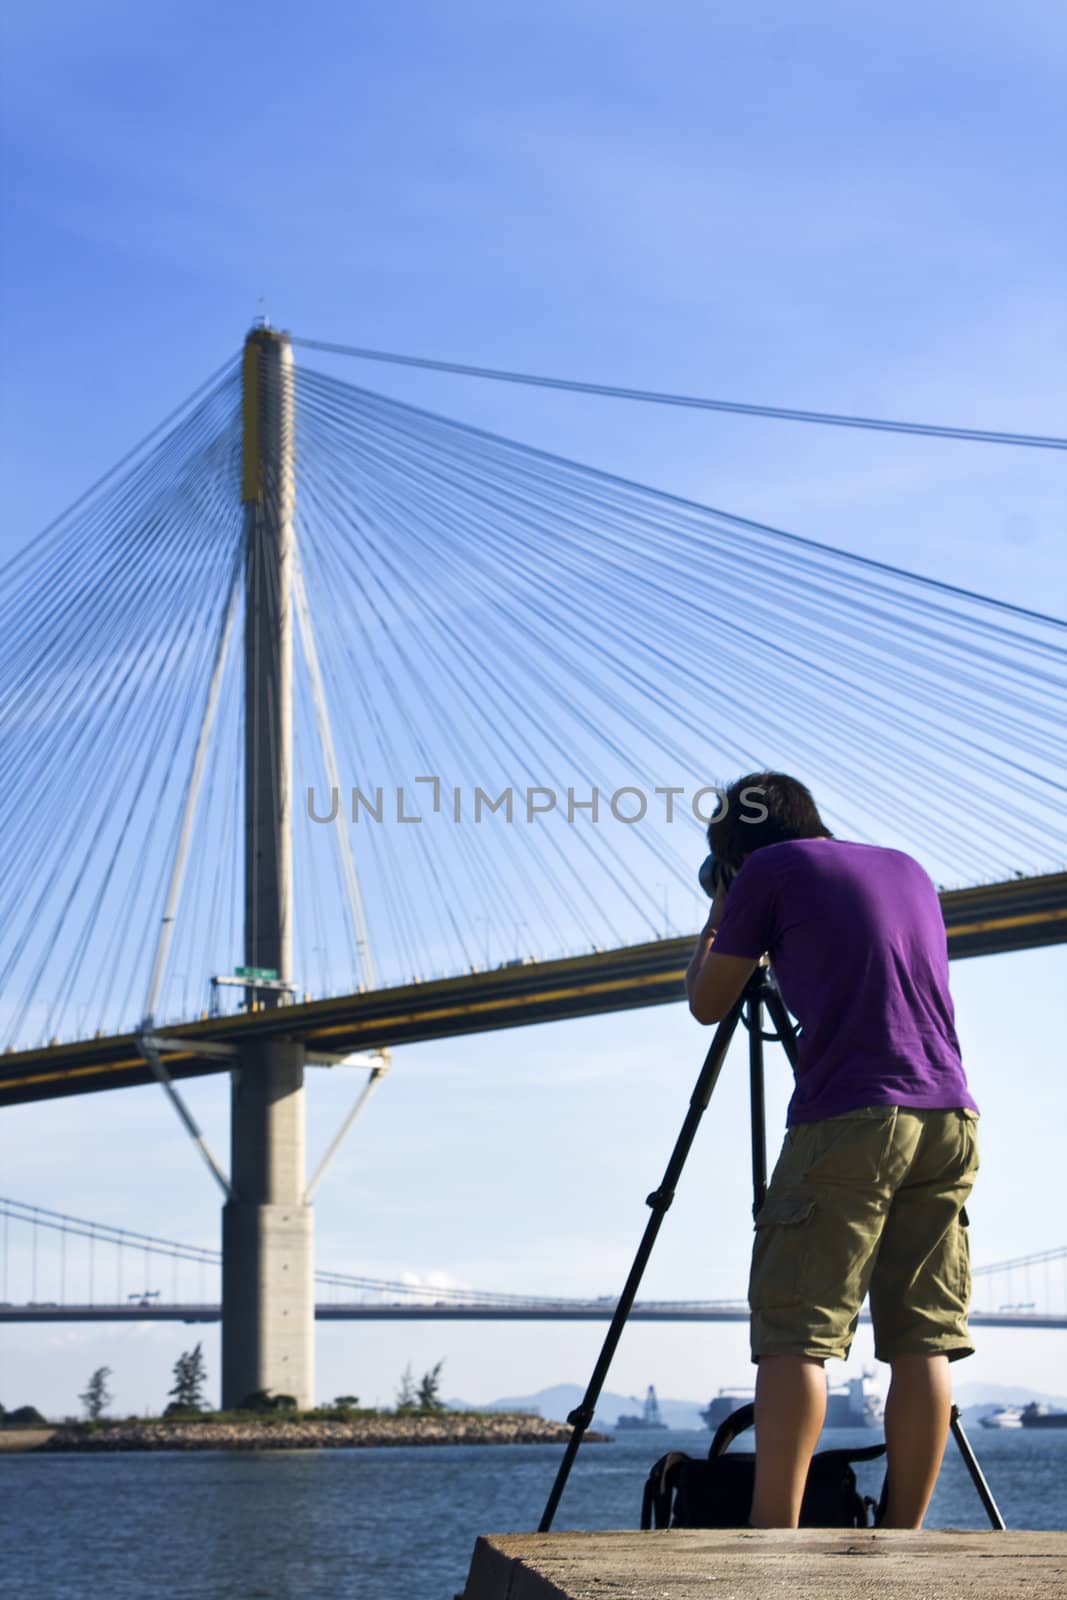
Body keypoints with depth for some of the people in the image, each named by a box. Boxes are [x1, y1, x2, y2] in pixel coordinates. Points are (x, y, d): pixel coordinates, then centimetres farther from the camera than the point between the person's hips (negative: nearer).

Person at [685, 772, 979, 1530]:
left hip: (848, 1121, -6)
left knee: (794, 1336, -5)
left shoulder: (770, 871, 5)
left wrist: (717, 924, 29)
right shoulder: (909, 870, 22)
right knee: (922, 1340, 4)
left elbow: (707, 1003, 11)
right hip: (951, 1120, 6)